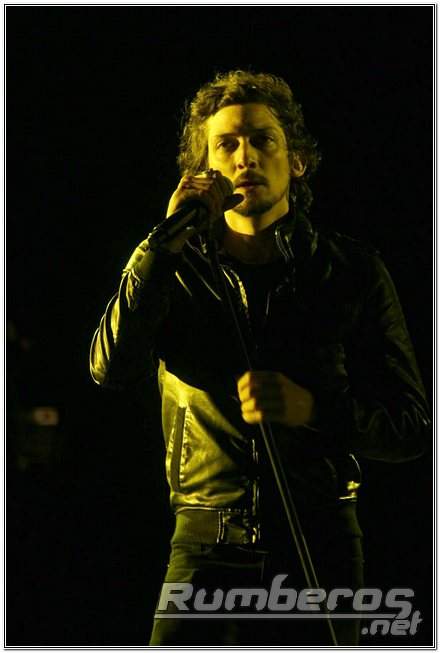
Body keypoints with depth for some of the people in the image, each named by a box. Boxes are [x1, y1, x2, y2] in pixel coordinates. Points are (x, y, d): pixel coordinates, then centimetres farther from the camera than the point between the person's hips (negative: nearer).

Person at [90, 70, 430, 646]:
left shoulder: (351, 271, 5)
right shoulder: (176, 270, 7)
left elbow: (411, 427, 3)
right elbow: (111, 368, -11)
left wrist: (312, 407, -15)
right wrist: (170, 238, -13)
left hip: (318, 548, 0)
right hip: (207, 544, 0)